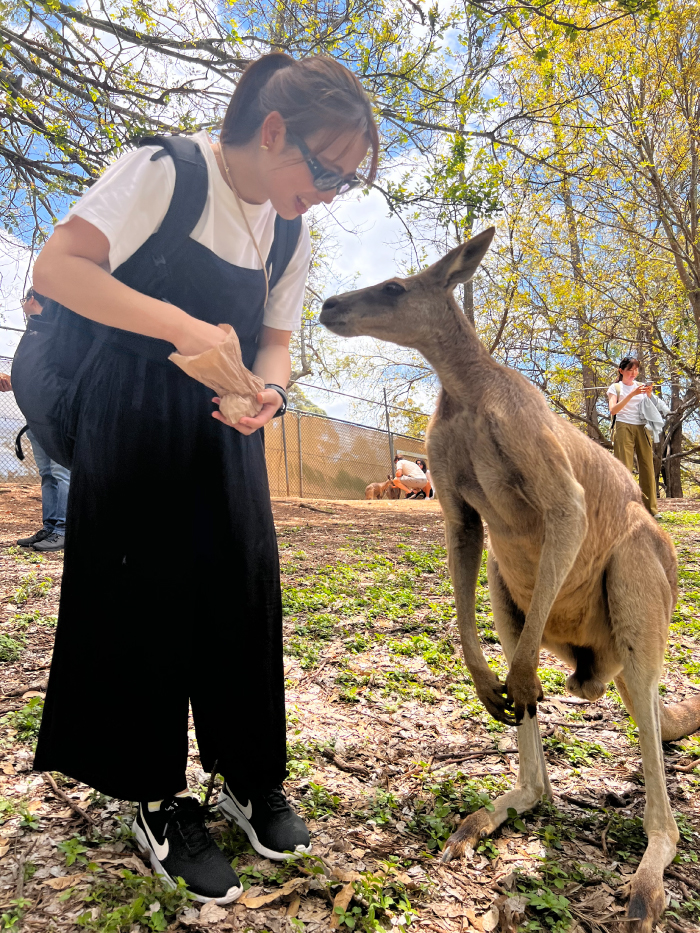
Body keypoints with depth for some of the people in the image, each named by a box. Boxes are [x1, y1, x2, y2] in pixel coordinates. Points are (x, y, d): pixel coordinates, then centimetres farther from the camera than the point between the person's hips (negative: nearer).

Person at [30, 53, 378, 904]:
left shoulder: (292, 236, 8)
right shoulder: (162, 173, -10)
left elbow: (273, 340, 10)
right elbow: (56, 268, -17)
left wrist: (266, 393, -13)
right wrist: (183, 326, -27)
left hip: (224, 429, 6)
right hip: (133, 424, -5)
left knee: (242, 596, 5)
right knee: (143, 599, -1)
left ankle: (247, 773, 25)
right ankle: (159, 800, 19)